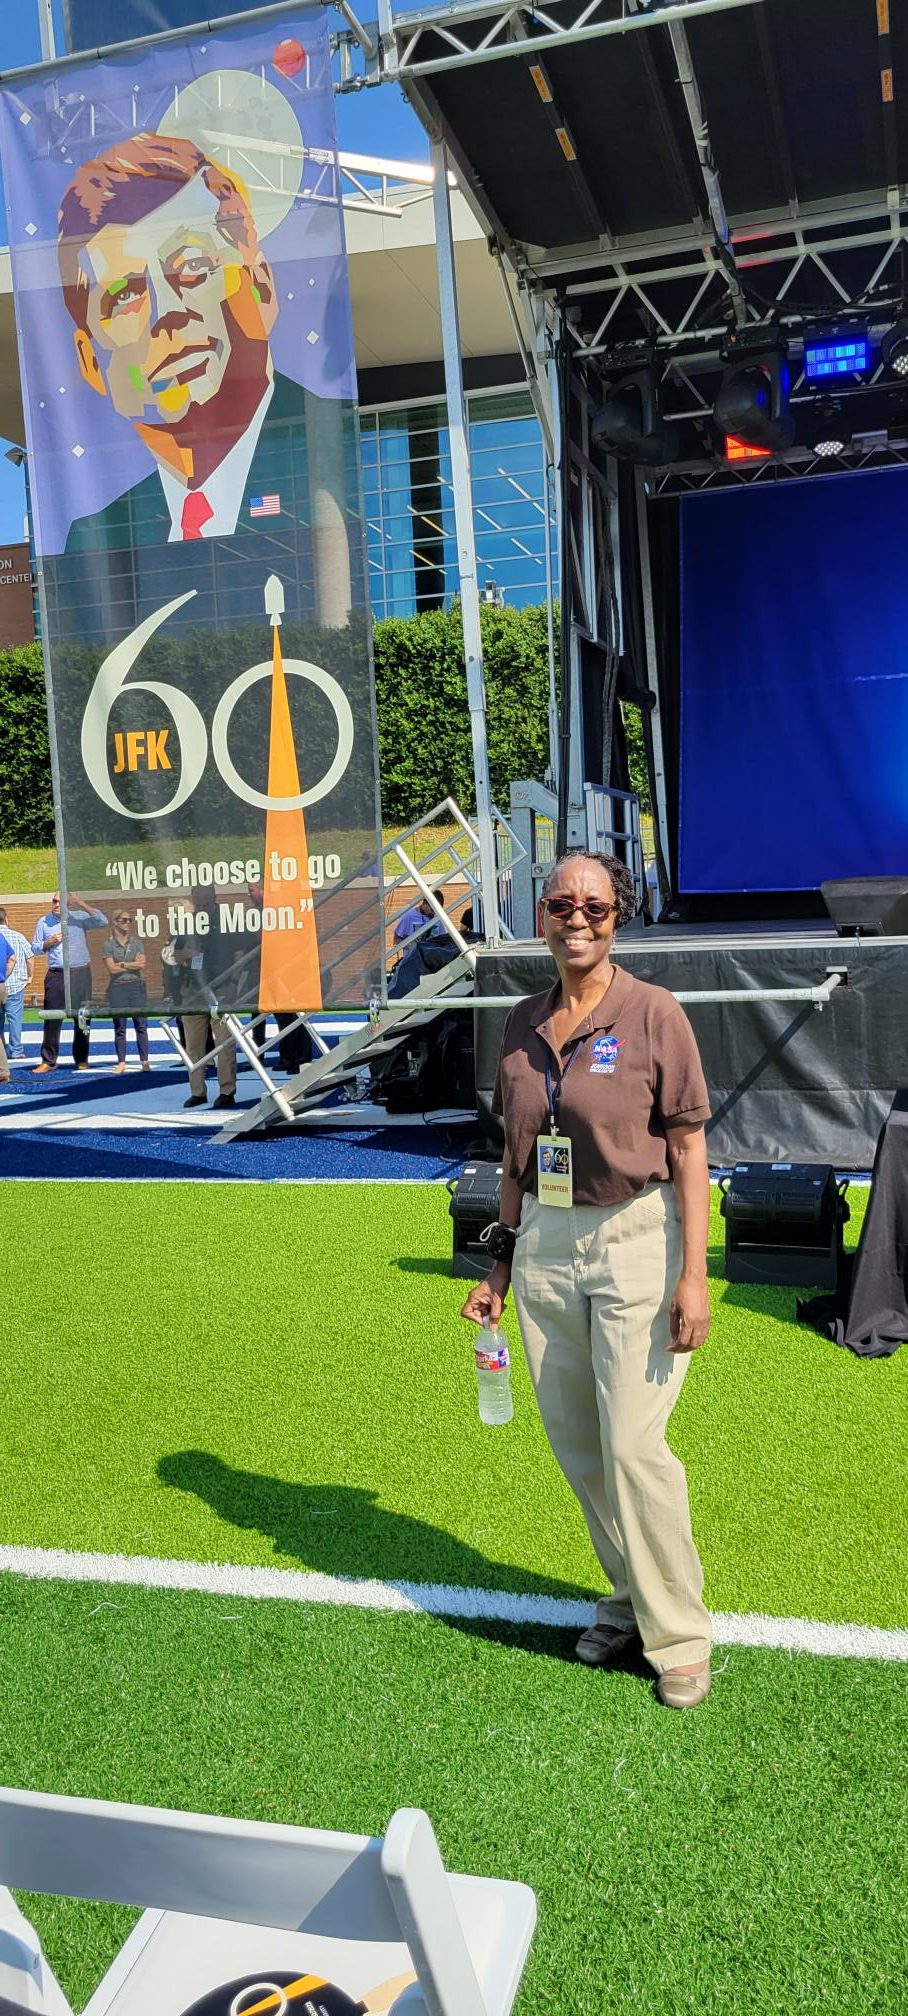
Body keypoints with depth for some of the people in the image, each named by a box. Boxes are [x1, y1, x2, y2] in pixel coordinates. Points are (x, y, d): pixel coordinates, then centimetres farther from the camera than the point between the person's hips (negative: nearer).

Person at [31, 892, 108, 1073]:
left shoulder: (78, 917, 2)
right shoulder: (43, 922, 10)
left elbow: (102, 923, -10)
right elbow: (35, 948, 15)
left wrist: (83, 905, -16)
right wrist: (49, 943, -5)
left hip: (80, 974, -1)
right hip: (55, 975, 1)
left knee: (82, 1018, 2)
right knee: (52, 1018, -2)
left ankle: (81, 1060, 12)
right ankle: (48, 1061, 3)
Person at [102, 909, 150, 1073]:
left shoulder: (137, 942, 10)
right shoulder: (108, 945, 3)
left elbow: (142, 964, -2)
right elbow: (112, 968, -7)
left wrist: (122, 964, -5)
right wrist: (133, 964, -3)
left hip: (137, 986, 1)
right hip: (117, 988, -1)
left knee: (141, 1024, -1)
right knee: (119, 1026, 2)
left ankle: (144, 1061, 3)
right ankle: (121, 1062, 8)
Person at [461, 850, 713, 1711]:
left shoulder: (654, 1015, -8)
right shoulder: (522, 1023, 6)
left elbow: (690, 1152, -9)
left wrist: (693, 1275, -14)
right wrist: (501, 1263, 12)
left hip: (635, 1240, -5)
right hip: (545, 1244, 6)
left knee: (633, 1446, -5)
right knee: (576, 1443, 13)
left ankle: (678, 1636, 15)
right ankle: (629, 1599, 34)